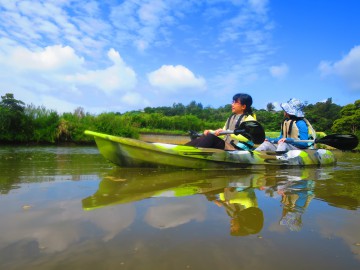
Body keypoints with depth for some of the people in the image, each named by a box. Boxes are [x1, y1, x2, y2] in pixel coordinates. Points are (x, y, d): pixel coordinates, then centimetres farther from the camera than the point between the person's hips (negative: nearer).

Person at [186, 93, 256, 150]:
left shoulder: (249, 119, -3)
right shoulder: (231, 117, 22)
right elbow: (223, 134, 20)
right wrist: (210, 131, 2)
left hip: (238, 149, -7)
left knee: (211, 137, -27)